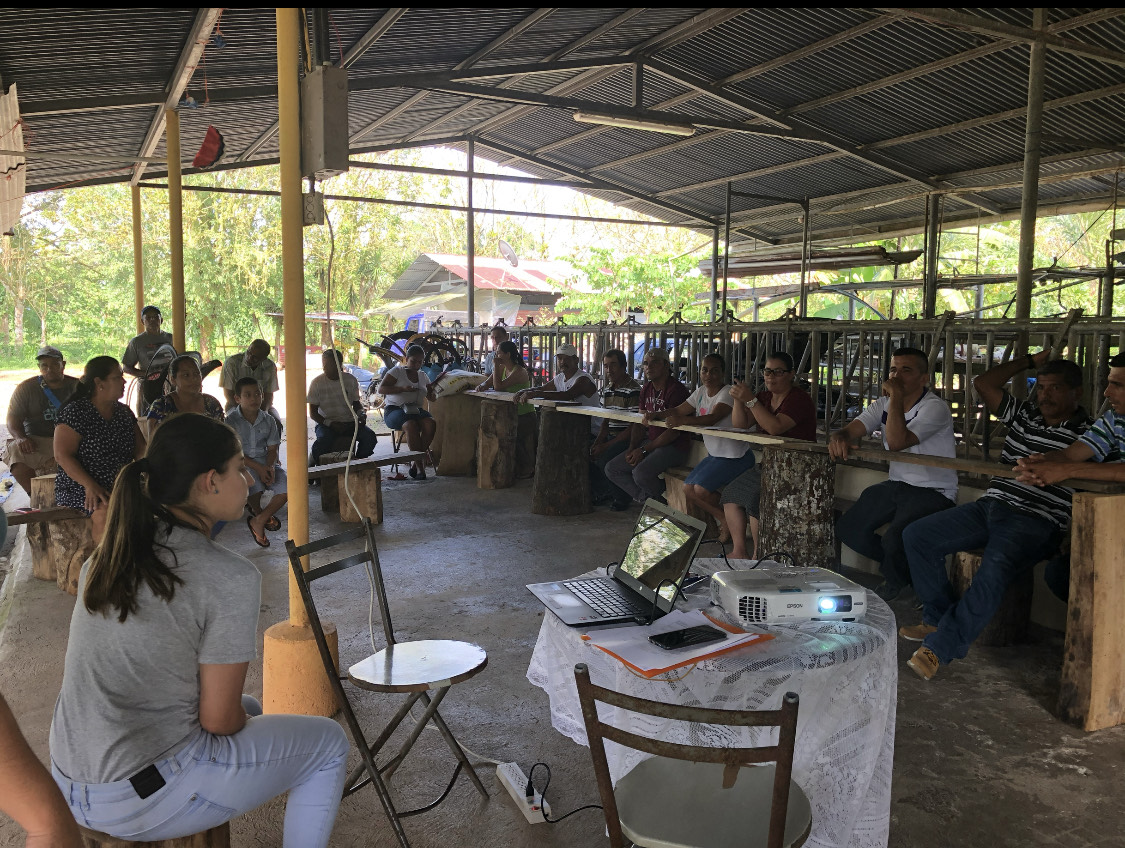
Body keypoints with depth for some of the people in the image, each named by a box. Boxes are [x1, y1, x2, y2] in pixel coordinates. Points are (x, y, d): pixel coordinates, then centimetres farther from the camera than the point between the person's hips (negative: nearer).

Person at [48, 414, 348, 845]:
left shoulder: (103, 558, 2)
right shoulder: (231, 578, -20)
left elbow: (81, 671, 12)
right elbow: (219, 720, -16)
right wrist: (249, 723, 8)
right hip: (146, 801, -7)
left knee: (248, 710, 29)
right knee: (328, 741, 9)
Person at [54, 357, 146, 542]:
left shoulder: (125, 413, 14)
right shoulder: (76, 412, -4)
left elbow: (141, 449, 13)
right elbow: (62, 455, -11)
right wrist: (90, 485, -23)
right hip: (81, 487, -5)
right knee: (105, 510, -34)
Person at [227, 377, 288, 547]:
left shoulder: (268, 420, 6)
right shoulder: (231, 420, -6)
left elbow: (272, 448, 6)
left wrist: (270, 466, -16)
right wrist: (258, 468, -19)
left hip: (265, 462, 4)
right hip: (241, 463, -4)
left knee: (287, 487, -20)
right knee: (255, 486, -33)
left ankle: (258, 521, -4)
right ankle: (258, 511, 5)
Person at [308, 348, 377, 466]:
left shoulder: (351, 380, 3)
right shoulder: (317, 383, -5)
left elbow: (356, 403, 16)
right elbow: (313, 413, -3)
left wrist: (361, 414, -7)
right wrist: (331, 424, -18)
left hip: (349, 422, 2)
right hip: (326, 423, -2)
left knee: (370, 436, -24)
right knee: (323, 440, -34)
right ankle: (312, 463, -4)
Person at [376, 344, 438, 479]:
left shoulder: (423, 376, 16)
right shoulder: (397, 371, 2)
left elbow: (433, 398, 17)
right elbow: (380, 389, -8)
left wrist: (431, 392, -8)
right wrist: (403, 389, -19)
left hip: (416, 410, 5)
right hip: (394, 410, -5)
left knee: (431, 424, -28)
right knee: (411, 425, -37)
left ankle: (415, 462, -18)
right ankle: (420, 465, -28)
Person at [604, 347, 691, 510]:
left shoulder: (677, 389, -15)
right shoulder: (646, 389, 13)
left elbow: (674, 430, -19)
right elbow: (640, 423, 14)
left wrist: (644, 450, -19)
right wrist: (632, 448, -4)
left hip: (674, 446, -9)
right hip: (650, 442, 9)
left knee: (640, 473, -31)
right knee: (611, 469, -1)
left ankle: (663, 497, 0)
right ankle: (644, 497, 9)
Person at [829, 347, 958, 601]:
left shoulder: (935, 408, -16)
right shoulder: (884, 405, 8)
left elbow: (897, 442, -29)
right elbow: (850, 430, -5)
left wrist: (896, 397, -26)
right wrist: (838, 438, -29)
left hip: (933, 492, -7)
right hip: (896, 484, 8)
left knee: (894, 540, -29)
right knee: (847, 529, -3)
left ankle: (896, 581, 8)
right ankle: (897, 569, 20)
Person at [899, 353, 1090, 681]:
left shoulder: (1087, 433, -1)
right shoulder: (1024, 414, 17)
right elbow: (983, 383, 18)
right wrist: (1029, 361, 21)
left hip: (1036, 521, -7)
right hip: (990, 506, 7)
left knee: (996, 568, -36)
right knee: (916, 535, -5)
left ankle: (941, 647, -30)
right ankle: (937, 619, 5)